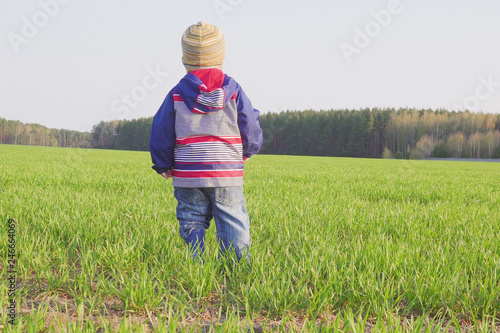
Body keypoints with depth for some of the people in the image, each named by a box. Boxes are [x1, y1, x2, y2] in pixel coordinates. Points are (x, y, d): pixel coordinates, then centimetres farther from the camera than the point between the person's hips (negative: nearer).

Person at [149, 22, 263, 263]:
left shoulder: (177, 95, 0)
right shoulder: (234, 92, -1)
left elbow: (160, 135, 5)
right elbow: (252, 132, 3)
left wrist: (164, 166, 21)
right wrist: (245, 153, 25)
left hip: (187, 176, 1)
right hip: (227, 175, -1)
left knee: (192, 225, 8)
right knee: (234, 226, 2)